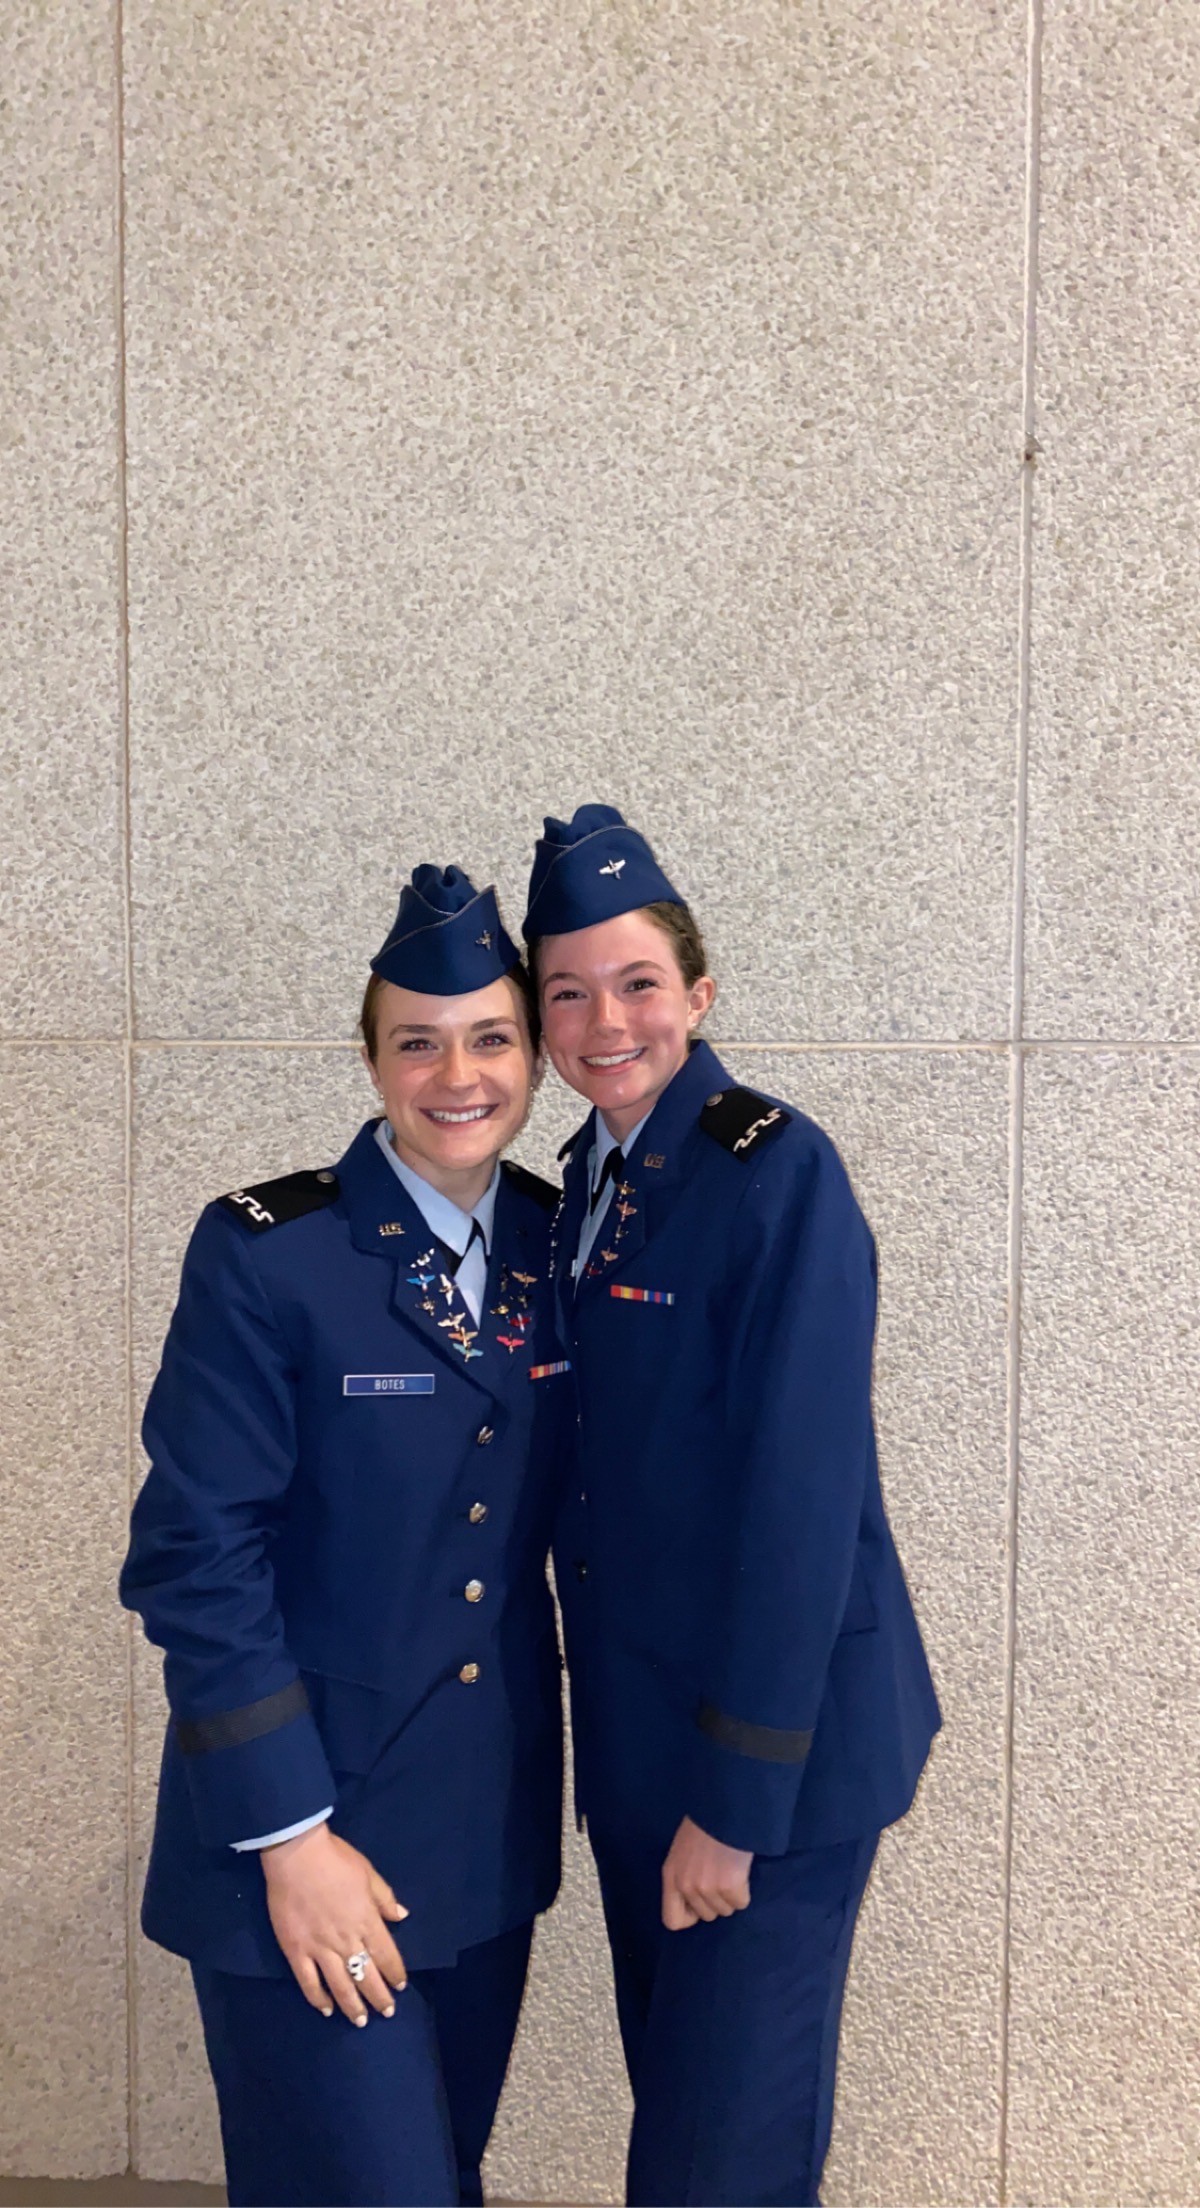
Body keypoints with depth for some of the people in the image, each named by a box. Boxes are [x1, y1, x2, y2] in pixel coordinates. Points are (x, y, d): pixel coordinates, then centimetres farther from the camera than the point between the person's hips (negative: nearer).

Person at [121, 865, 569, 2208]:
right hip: (309, 1814, -5)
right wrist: (288, 1835, -15)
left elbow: (545, 1508, 7)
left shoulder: (557, 1244, -1)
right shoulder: (265, 1254, -15)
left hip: (494, 1831, 5)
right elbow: (199, 1553, -15)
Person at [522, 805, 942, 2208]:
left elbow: (805, 1497, -21)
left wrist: (737, 1798, -19)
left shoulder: (778, 1171, -18)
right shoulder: (592, 1182, 6)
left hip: (776, 1737, -7)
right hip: (635, 1726, 7)